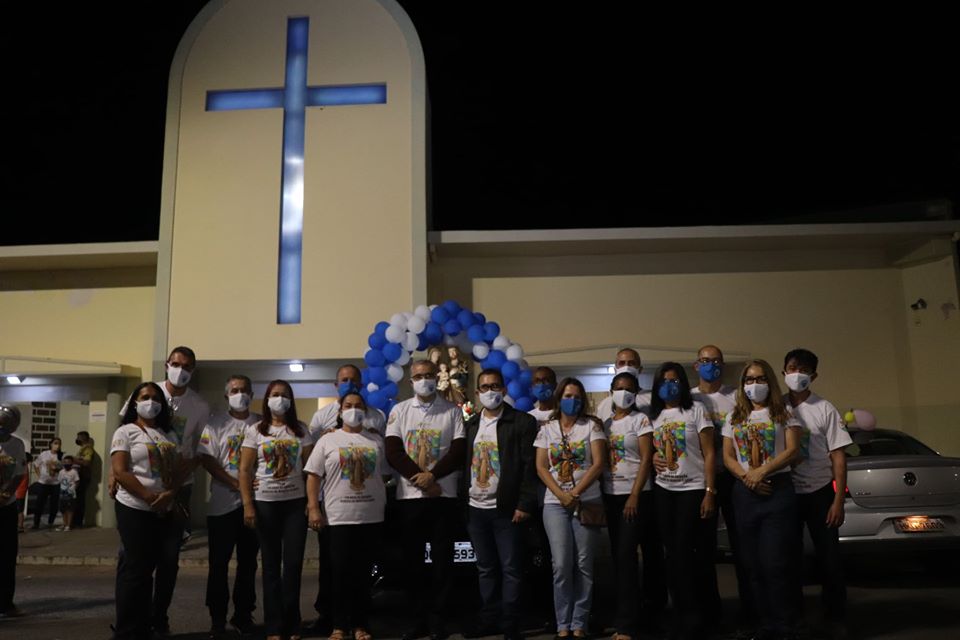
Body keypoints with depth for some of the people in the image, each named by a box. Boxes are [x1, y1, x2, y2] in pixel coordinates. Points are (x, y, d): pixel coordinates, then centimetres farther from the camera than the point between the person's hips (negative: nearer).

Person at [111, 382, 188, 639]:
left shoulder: (169, 434, 15)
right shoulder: (125, 432, -3)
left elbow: (180, 469, 8)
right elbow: (120, 472, -13)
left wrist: (169, 495, -11)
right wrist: (149, 497, -17)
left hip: (166, 510, 6)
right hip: (135, 510, -6)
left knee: (168, 565, 4)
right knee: (137, 569, -2)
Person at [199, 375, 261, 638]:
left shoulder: (261, 424, 7)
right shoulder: (216, 424, 1)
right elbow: (206, 459, -7)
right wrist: (236, 484, -16)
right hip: (223, 503, -2)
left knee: (248, 562, 10)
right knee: (219, 562, 4)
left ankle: (243, 614, 22)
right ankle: (217, 618, 15)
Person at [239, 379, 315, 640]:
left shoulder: (301, 430, 5)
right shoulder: (255, 431, 1)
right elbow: (245, 470, -1)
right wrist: (247, 505, -8)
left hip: (296, 502, 1)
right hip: (265, 503, -1)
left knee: (294, 562, 1)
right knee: (271, 563, 7)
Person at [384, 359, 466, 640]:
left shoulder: (452, 411, 3)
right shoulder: (399, 411, 6)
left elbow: (459, 451, -5)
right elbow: (392, 452, -3)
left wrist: (431, 475, -16)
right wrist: (419, 478, -13)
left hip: (444, 495, -1)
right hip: (409, 495, 1)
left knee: (442, 558, 3)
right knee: (413, 559, 7)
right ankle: (420, 617, 18)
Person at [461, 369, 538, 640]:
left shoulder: (523, 422, -5)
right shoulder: (470, 425, 11)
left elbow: (529, 466, -9)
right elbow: (464, 464, 11)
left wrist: (524, 504, -14)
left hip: (506, 509, -5)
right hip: (475, 508, 5)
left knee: (510, 569, 2)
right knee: (486, 568, 14)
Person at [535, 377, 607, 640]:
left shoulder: (591, 425, 3)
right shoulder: (547, 429, 9)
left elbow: (599, 463, -5)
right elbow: (541, 467, 3)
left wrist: (575, 493, -12)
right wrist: (561, 495, -10)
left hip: (587, 502, -1)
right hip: (555, 503, 1)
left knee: (583, 564, 1)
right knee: (561, 565, -4)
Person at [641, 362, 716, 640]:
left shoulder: (695, 410, -2)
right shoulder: (653, 417, 11)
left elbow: (709, 454, -6)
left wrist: (710, 492, -12)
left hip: (693, 489, -4)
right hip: (663, 491, 4)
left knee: (684, 554, -5)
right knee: (674, 554, 7)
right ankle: (683, 616, 18)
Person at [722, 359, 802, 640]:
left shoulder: (784, 412, 4)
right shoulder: (734, 417, 13)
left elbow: (792, 450, -6)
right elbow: (727, 456, 8)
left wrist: (762, 471, -16)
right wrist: (747, 476, -10)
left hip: (778, 490, -4)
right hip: (745, 493, 4)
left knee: (775, 563, -6)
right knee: (753, 563, 7)